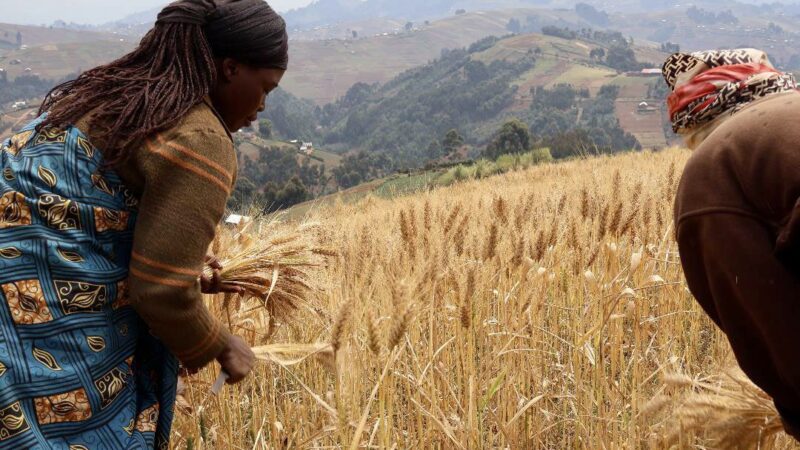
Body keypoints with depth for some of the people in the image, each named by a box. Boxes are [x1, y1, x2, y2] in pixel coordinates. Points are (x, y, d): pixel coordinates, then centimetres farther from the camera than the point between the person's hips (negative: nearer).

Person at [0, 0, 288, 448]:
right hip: (41, 314, -9)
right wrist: (220, 346, 2)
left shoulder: (121, 90, 13)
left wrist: (187, 272, 22)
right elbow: (161, 293, -15)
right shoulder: (200, 142, -15)